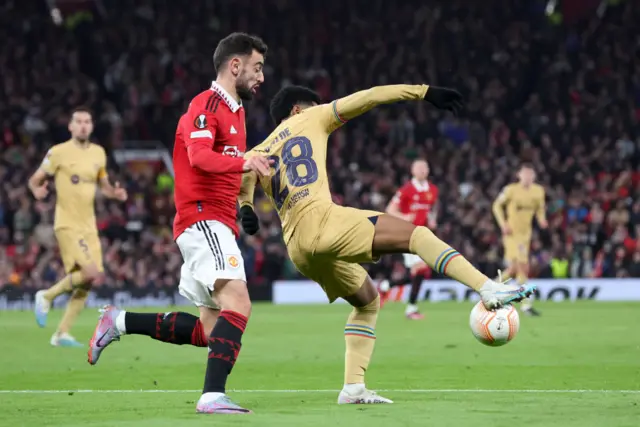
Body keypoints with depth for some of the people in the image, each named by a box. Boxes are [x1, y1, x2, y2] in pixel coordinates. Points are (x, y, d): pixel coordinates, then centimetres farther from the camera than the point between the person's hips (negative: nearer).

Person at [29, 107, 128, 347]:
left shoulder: (99, 153, 10)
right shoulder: (58, 152, -7)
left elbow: (104, 185, 22)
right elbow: (35, 180, -1)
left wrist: (115, 193, 0)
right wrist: (37, 190, -24)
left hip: (89, 226, 7)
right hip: (68, 225, -7)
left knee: (87, 283, 4)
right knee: (91, 273, -22)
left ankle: (62, 334, 14)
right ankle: (47, 297, 1)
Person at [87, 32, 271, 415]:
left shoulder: (234, 110, 22)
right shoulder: (206, 105, -8)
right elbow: (199, 155, -27)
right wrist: (243, 163, -43)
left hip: (217, 225, 10)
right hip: (204, 221, -10)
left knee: (207, 330, 11)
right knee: (238, 304, -26)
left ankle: (120, 322, 21)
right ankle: (214, 395, -35)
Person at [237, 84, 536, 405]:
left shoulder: (262, 150, 30)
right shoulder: (309, 119, 17)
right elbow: (367, 98, 13)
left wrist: (245, 207, -3)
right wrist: (425, 92, 14)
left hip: (298, 251, 7)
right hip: (321, 221, -7)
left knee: (367, 301, 21)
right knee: (414, 234, -7)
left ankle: (353, 387, 11)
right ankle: (488, 289, -25)